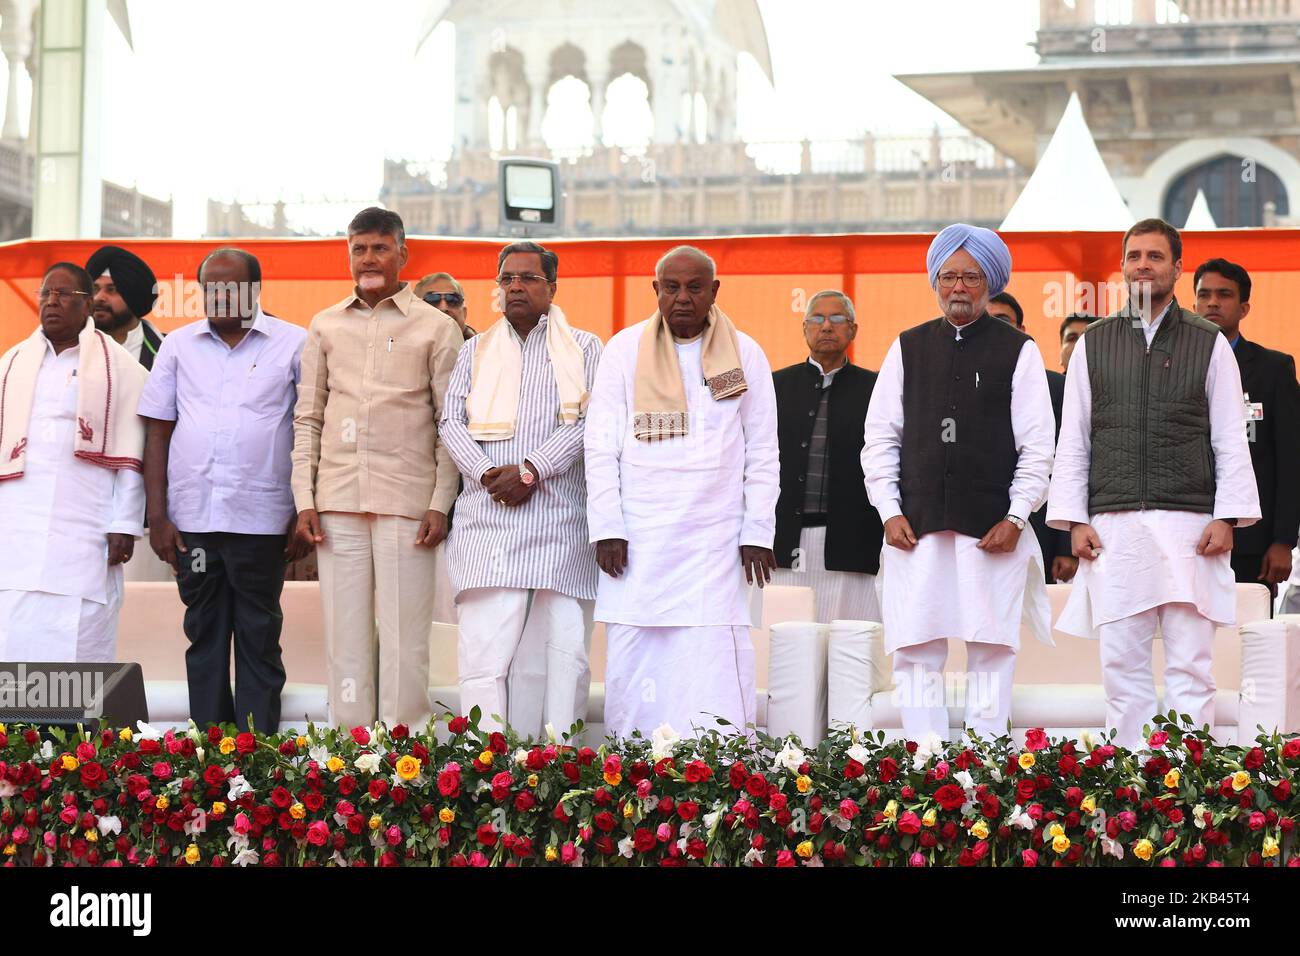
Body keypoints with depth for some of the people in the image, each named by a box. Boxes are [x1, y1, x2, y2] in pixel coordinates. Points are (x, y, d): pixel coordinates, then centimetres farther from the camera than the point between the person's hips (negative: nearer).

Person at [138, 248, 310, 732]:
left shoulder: (293, 344, 2)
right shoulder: (179, 345, 9)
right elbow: (158, 433, 9)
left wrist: (306, 516, -3)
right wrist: (157, 516, 2)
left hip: (262, 520, -3)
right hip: (191, 517, 3)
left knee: (259, 637, 3)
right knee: (204, 634, 8)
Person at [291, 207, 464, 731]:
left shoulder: (436, 328, 5)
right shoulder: (325, 326, 13)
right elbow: (307, 418, 13)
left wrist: (441, 504, -6)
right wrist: (304, 500, 4)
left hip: (407, 502, -3)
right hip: (338, 502, 3)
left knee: (403, 636, -3)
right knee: (345, 634, 4)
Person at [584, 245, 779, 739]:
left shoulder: (745, 355, 8)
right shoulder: (625, 350, 7)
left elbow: (762, 454, 9)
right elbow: (600, 448, 5)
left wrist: (757, 532, 1)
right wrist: (606, 528, -3)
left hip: (716, 540, 0)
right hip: (638, 539, 0)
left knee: (715, 663, -8)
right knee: (633, 660, -3)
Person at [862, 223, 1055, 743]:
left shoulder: (1018, 351, 5)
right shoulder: (908, 348, 12)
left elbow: (1038, 447, 3)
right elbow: (879, 439, 11)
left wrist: (1016, 517, -6)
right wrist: (890, 512, 1)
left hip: (992, 529, -2)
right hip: (916, 526, 2)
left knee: (991, 651, -1)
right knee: (916, 652, -1)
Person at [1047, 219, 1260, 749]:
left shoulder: (1209, 343, 9)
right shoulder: (1094, 343, 12)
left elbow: (1230, 440, 6)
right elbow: (1073, 440, 11)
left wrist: (1227, 516, -4)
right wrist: (1075, 520, 2)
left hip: (1189, 526, -1)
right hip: (1114, 527, 1)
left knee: (1189, 666, -3)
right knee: (1122, 665, 0)